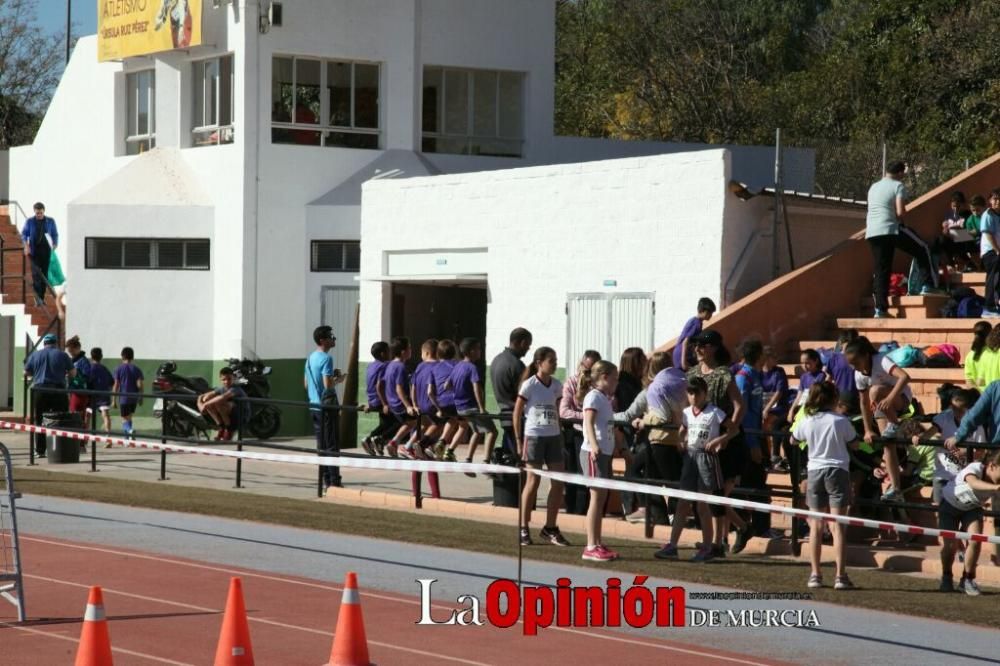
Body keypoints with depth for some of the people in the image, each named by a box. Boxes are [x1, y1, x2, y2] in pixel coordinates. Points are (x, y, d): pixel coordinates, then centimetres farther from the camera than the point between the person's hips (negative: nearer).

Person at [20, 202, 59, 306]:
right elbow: (24, 234, 5)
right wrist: (26, 246, -11)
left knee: (44, 274, 4)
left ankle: (42, 297, 13)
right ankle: (37, 296, -18)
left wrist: (55, 245, -6)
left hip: (46, 251, 2)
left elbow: (55, 235, 10)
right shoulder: (29, 221, 3)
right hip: (34, 251, -2)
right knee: (36, 272, -14)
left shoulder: (50, 222, 5)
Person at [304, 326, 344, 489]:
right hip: (327, 406, -8)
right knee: (331, 445, -5)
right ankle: (334, 482, -6)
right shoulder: (326, 358, -14)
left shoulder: (310, 358, 13)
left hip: (314, 406, 8)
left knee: (321, 445, 11)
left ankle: (324, 480, 13)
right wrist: (338, 379, -3)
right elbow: (328, 384, -23)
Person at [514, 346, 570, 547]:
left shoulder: (557, 385, 8)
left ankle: (550, 528, 14)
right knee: (533, 482, -2)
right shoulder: (529, 385, -8)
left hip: (553, 436, 6)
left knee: (558, 482, 3)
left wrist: (559, 435, 10)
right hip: (534, 436, -6)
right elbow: (517, 413, -6)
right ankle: (524, 529, 9)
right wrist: (519, 440, -8)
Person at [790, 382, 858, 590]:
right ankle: (840, 576, -8)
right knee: (837, 525, -4)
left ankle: (815, 575, 8)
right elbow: (854, 444, 2)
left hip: (814, 471, 3)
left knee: (816, 526, 9)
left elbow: (793, 440, 18)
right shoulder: (841, 421, -9)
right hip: (837, 471, -3)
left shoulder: (806, 422, 0)